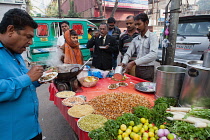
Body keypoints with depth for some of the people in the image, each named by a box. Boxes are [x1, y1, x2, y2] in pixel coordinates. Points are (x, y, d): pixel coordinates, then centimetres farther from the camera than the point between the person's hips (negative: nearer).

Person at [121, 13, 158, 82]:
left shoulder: (152, 37, -9)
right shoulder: (135, 39, 9)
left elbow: (153, 55, -23)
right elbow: (128, 53, 6)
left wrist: (134, 62, -29)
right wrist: (124, 63, -15)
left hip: (148, 70, -5)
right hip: (137, 69, 5)